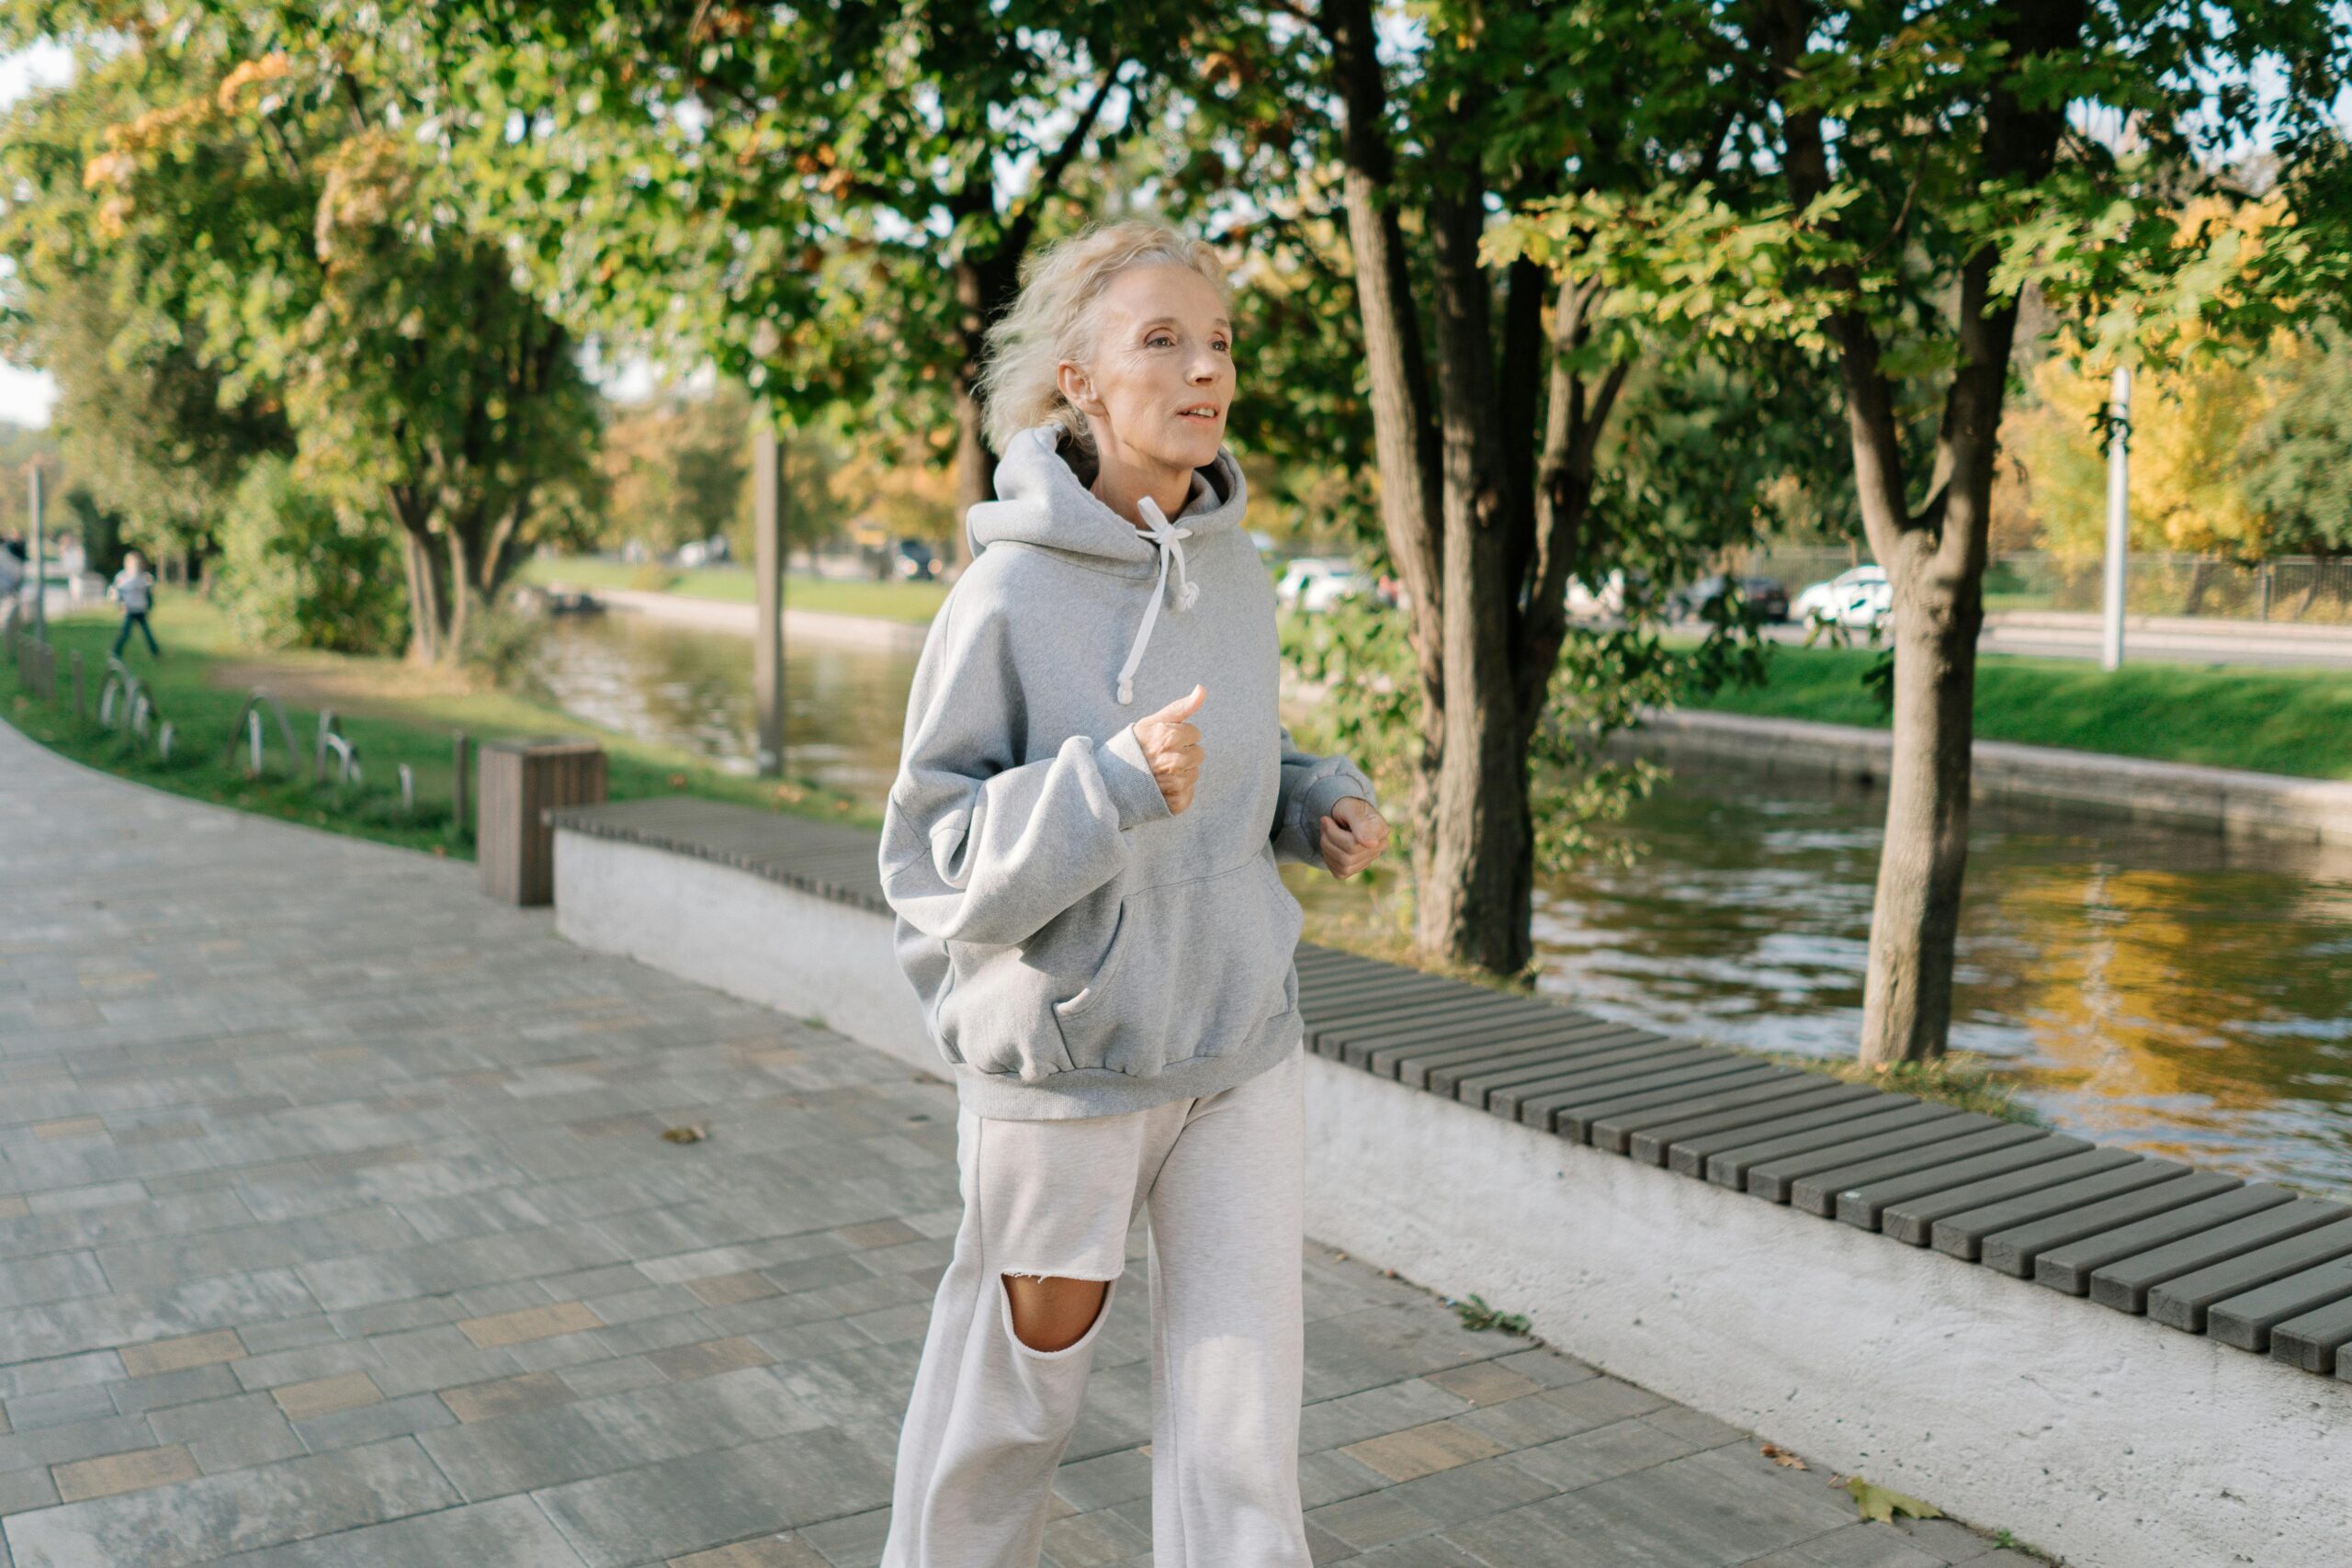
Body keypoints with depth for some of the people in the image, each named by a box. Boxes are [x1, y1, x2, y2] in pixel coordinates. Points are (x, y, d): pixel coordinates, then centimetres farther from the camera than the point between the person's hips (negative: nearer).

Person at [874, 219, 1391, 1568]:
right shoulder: (1011, 595, -16)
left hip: (1241, 1043, 4)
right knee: (1022, 1380, 17)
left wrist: (1325, 804, -2)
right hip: (1066, 1051, -4)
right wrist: (1113, 784, -30)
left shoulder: (1237, 569, 1)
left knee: (1246, 1414, 4)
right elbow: (934, 863, -16)